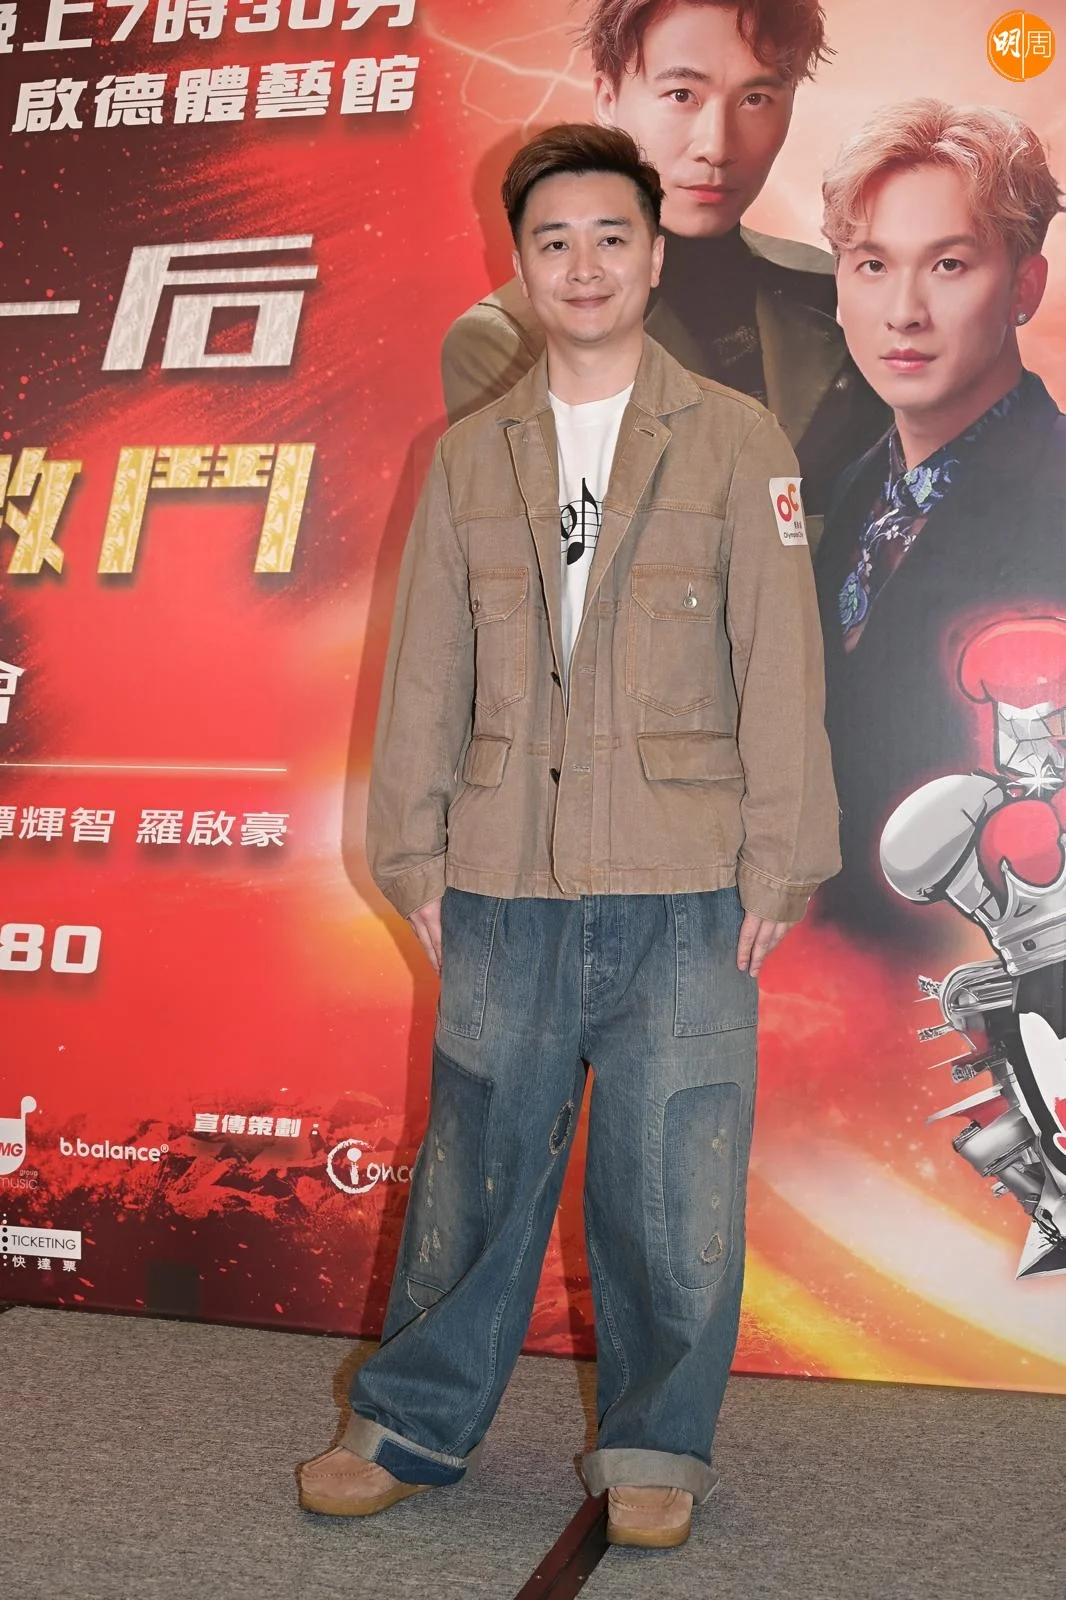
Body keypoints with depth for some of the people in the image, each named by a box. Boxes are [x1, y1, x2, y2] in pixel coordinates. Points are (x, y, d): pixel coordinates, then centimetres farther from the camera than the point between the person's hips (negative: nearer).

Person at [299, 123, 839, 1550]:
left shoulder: (737, 443, 4)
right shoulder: (471, 456, 12)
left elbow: (781, 669, 0)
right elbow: (427, 672, 11)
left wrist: (777, 869, -4)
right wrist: (415, 858, 7)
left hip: (682, 893, -2)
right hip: (505, 891, 2)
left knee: (670, 1181, 4)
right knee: (476, 1165, 10)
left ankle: (655, 1447, 25)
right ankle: (416, 1425, 28)